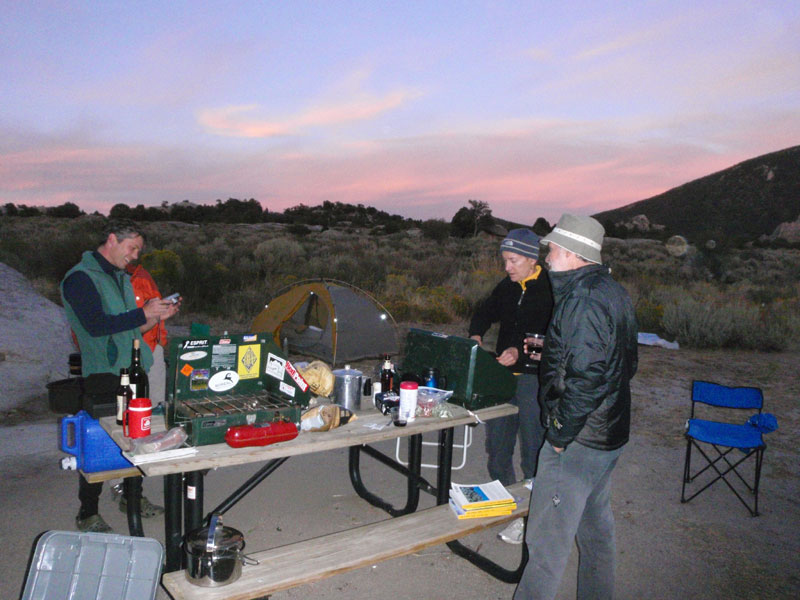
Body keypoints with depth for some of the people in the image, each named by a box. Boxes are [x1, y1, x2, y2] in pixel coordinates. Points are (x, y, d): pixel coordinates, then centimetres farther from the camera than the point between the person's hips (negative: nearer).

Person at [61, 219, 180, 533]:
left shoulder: (122, 278, 16)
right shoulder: (80, 278, -11)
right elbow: (96, 325, -22)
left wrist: (157, 315, 3)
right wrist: (144, 313, -19)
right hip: (102, 376, -8)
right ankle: (87, 513, 15)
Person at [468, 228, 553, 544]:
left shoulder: (552, 290, -11)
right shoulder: (507, 287, 11)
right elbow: (486, 311, 24)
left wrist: (521, 352, -27)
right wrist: (476, 335, 4)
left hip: (535, 376, -7)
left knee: (533, 452, 0)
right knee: (497, 446, 14)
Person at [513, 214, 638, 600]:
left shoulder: (582, 300, -22)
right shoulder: (613, 292, 9)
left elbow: (586, 378, -28)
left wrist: (561, 434, -19)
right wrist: (552, 352, 17)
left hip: (578, 440, -10)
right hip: (609, 434, 10)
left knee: (547, 538, 0)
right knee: (596, 527, 23)